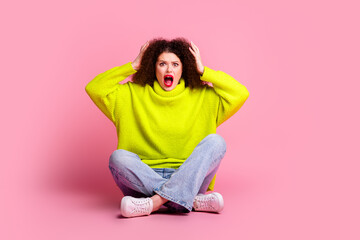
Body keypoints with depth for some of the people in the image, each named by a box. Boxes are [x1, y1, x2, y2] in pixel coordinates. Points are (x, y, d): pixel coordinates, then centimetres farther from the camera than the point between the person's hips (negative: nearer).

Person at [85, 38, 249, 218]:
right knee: (118, 157, -30)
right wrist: (133, 66, 5)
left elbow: (240, 93, -1)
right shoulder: (133, 95, 10)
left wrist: (203, 71, 2)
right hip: (144, 178, 0)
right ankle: (194, 200, -32)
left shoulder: (202, 97, 10)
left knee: (215, 141, -24)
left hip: (189, 179, 0)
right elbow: (94, 88, 2)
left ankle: (155, 202, -34)